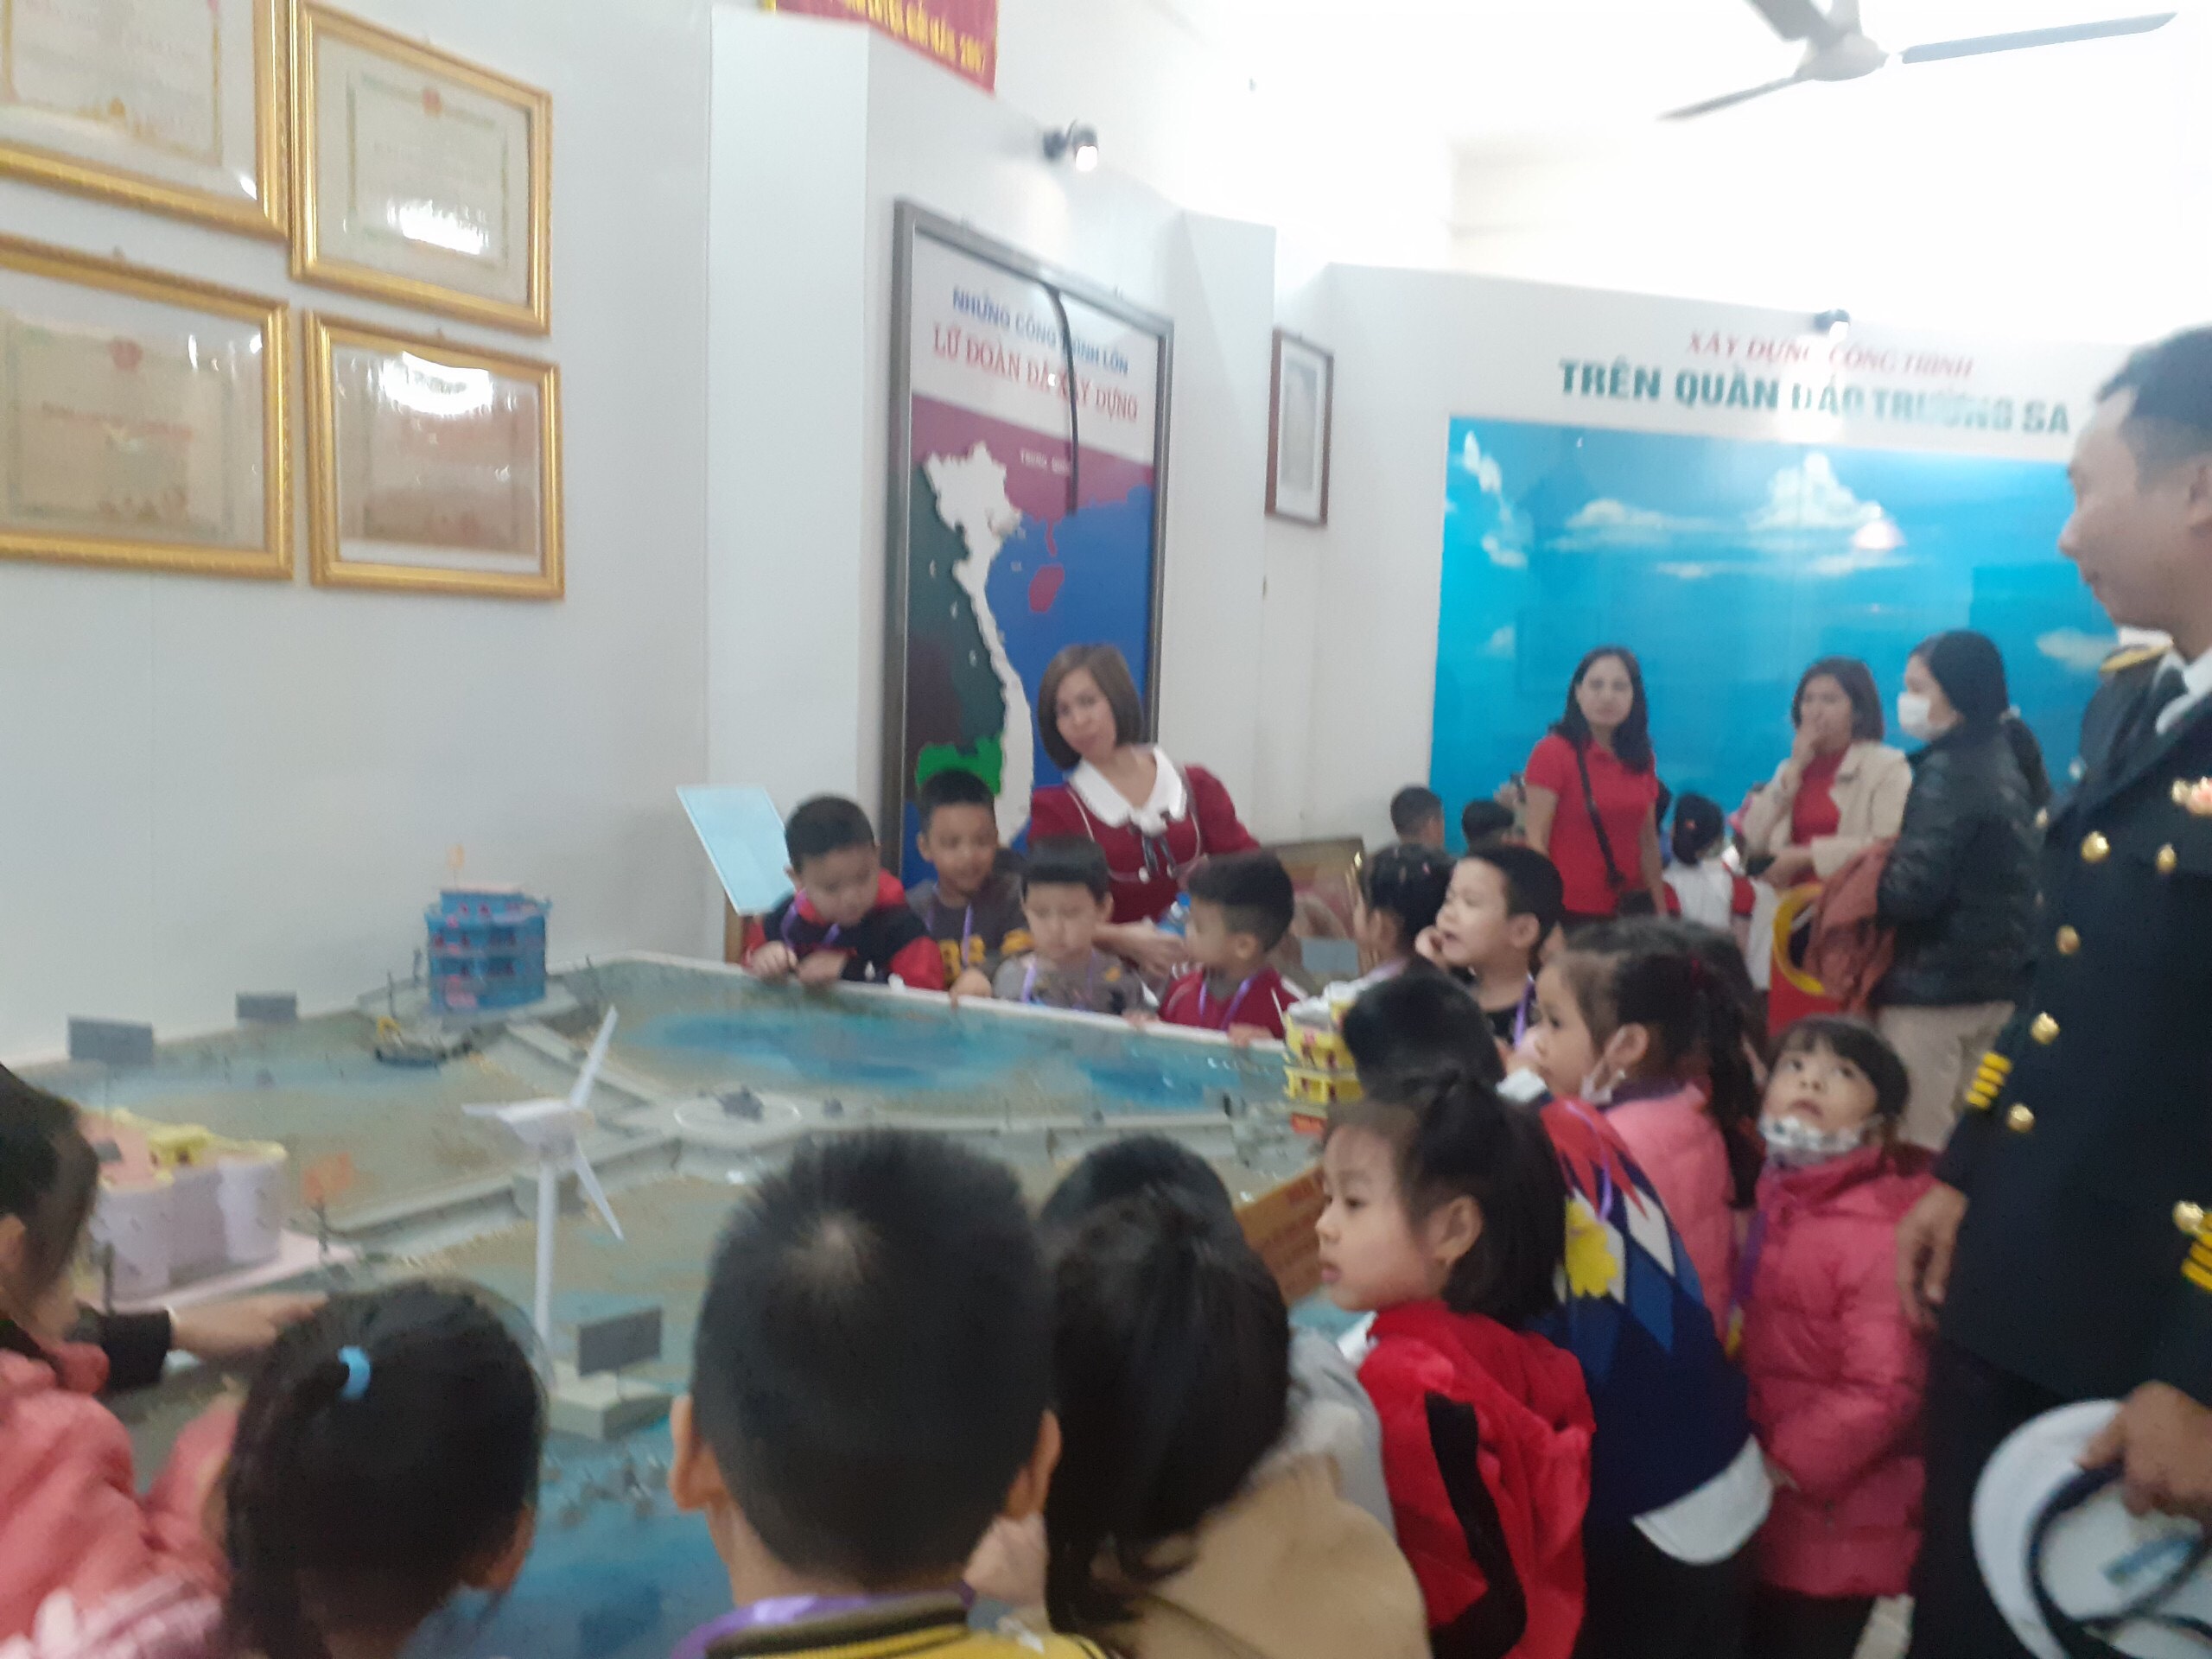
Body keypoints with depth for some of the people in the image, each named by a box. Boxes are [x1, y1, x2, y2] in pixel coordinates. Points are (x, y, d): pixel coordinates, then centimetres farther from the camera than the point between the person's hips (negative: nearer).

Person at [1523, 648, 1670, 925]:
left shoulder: (1642, 759, 9)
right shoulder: (1553, 751, -7)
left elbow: (1649, 841, 16)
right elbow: (1536, 841, -10)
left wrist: (1661, 911, 15)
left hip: (1629, 911, 5)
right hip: (1568, 911, -5)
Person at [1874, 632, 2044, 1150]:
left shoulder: (1949, 769, -16)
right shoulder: (2008, 759, 12)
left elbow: (1910, 890, -22)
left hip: (1936, 983, -9)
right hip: (1996, 977, 9)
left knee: (1915, 1148, -1)